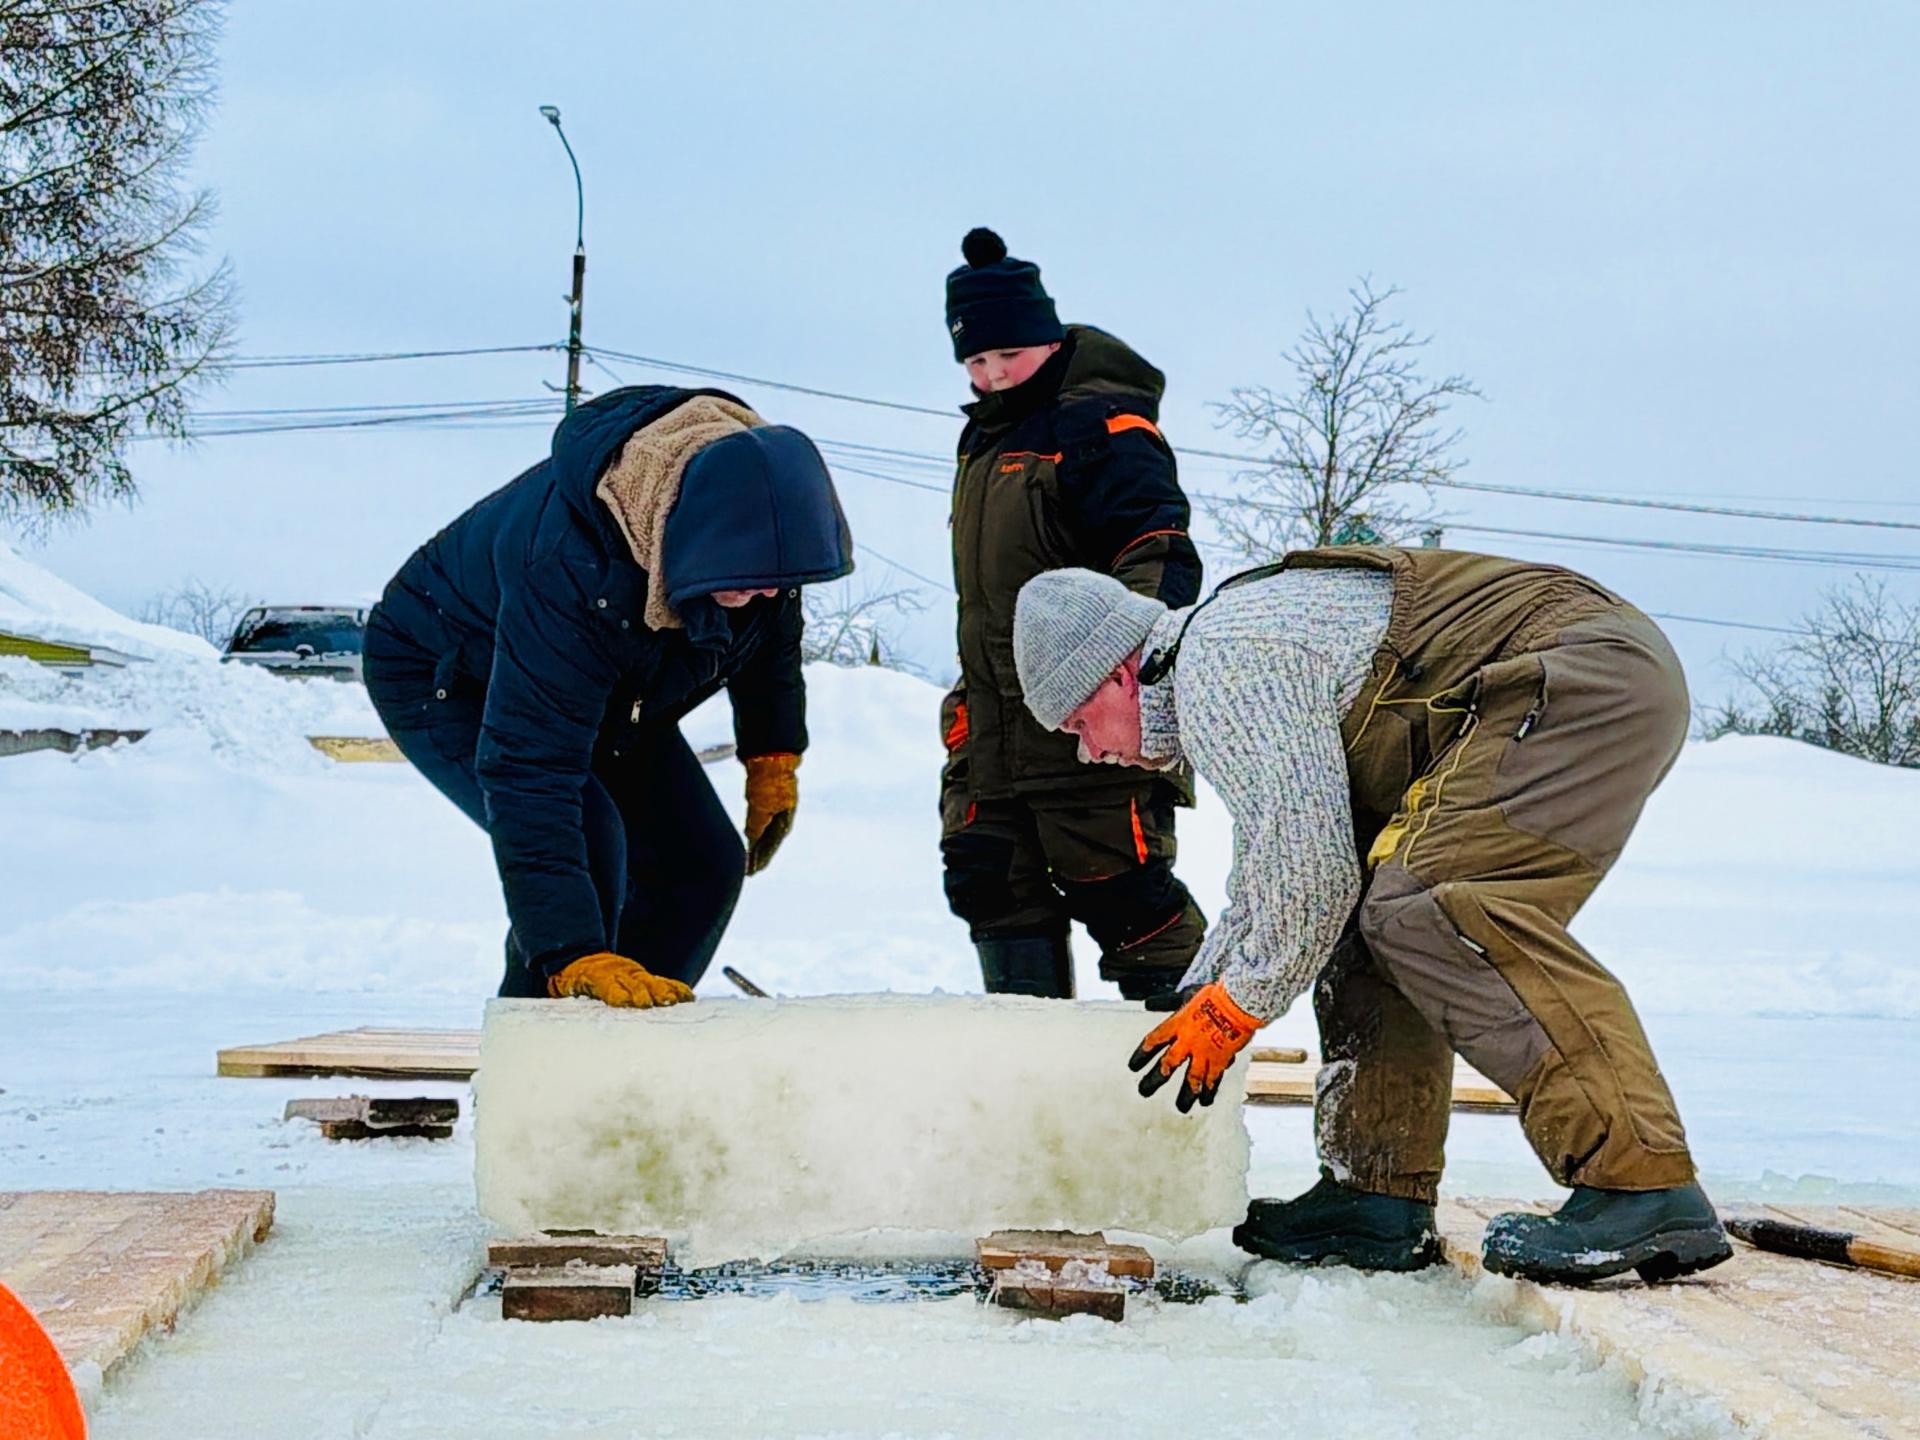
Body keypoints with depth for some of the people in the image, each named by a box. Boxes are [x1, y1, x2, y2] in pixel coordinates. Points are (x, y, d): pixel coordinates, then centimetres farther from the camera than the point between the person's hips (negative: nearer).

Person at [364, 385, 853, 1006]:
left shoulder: (755, 500, -24)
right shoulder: (571, 571, -46)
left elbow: (771, 630, 2)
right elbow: (529, 775, -47)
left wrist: (774, 757, 6)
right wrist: (573, 957, -52)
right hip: (449, 685, -7)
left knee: (703, 864, -3)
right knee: (589, 847, -29)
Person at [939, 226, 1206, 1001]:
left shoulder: (1101, 424, -11)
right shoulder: (985, 436, 18)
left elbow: (1159, 553, -21)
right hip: (994, 727, 9)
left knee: (1121, 890, -9)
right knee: (994, 883, 12)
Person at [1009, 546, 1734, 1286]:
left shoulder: (1217, 668, -12)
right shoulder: (1237, 634, 22)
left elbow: (1310, 862, -16)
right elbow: (1264, 880, 31)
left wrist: (1236, 1005, -3)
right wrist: (1191, 1003, 27)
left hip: (1591, 678, -11)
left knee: (1427, 907, -23)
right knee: (1367, 912, 9)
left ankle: (1646, 1190, -28)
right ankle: (1379, 1197, 7)